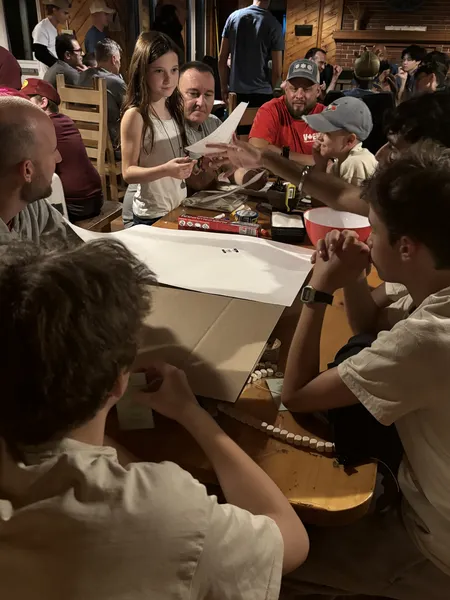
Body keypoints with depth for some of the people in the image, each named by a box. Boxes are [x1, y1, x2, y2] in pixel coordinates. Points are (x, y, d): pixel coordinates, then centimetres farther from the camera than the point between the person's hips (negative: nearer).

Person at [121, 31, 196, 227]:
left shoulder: (174, 108, 5)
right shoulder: (135, 115, -15)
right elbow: (128, 172, -18)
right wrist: (165, 170, -31)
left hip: (179, 208, 7)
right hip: (152, 216, -6)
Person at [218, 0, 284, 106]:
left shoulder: (233, 16, 2)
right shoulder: (273, 24, -6)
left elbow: (222, 59, 4)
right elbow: (277, 71, -6)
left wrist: (224, 88, 13)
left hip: (235, 91, 3)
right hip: (261, 93, -3)